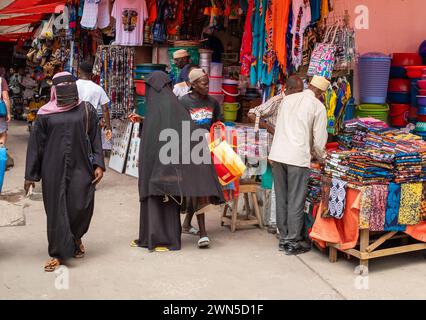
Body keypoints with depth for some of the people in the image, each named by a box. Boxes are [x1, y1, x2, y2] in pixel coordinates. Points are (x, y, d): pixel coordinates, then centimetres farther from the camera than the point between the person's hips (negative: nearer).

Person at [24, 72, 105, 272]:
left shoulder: (86, 110, 3)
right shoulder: (45, 114, 2)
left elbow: (95, 139, 5)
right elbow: (35, 144, 5)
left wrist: (98, 165, -5)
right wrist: (30, 175, 4)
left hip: (80, 168, 0)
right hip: (54, 170, 0)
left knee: (81, 207, -1)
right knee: (56, 210, 2)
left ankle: (75, 238, 31)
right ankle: (58, 253, 13)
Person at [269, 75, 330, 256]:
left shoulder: (288, 99, 14)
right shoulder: (318, 107, -1)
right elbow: (319, 139, -1)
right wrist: (321, 156, 21)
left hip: (277, 154, 6)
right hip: (297, 157, -5)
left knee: (282, 199, 13)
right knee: (296, 201, 3)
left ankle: (284, 238, 22)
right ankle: (292, 243, 9)